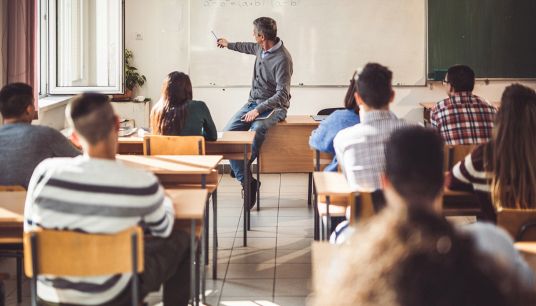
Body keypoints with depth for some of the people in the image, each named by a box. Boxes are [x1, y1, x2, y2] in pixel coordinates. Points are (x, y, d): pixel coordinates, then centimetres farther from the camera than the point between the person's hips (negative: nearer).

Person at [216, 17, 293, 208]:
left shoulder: (282, 59, -19)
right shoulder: (261, 48, 5)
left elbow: (282, 94, -22)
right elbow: (250, 48, 34)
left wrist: (259, 110, -28)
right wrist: (229, 45, 49)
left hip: (273, 107, -8)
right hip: (253, 102, 8)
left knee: (256, 130, -39)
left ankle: (241, 170, -17)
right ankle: (248, 182, -16)